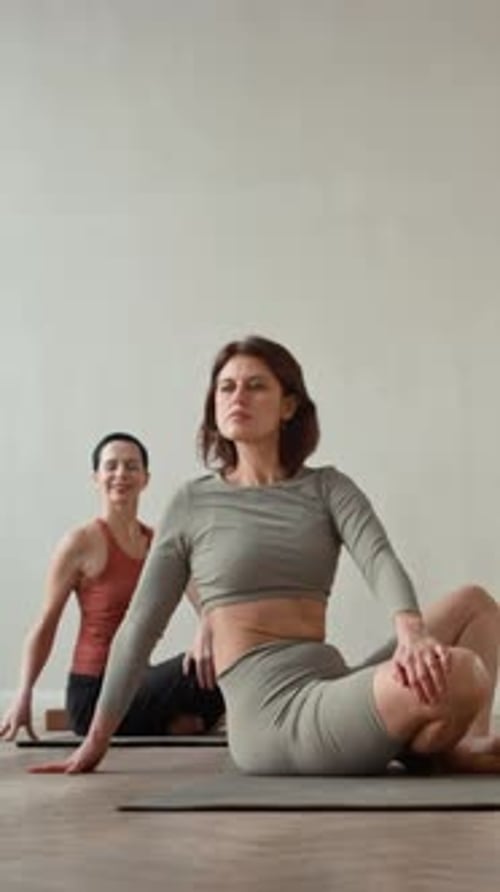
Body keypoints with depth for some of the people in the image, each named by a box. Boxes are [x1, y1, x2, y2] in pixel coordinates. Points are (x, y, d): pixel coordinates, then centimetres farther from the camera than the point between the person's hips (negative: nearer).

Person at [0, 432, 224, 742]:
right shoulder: (81, 543, -7)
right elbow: (46, 625, -6)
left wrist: (205, 634, -28)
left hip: (137, 682, 7)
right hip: (95, 694, -7)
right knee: (214, 671, -23)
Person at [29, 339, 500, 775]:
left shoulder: (327, 488, 12)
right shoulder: (192, 503, 5)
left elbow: (379, 559, -7)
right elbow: (139, 627, 9)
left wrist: (412, 632, -30)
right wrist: (96, 741, 11)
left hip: (332, 684, 5)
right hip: (274, 712, -5)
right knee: (460, 674, -26)